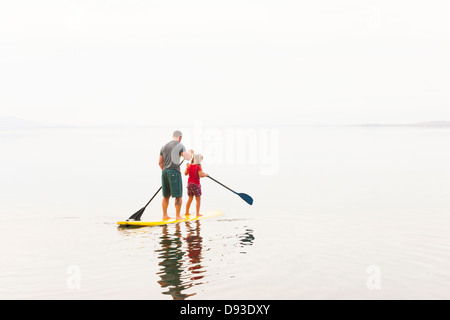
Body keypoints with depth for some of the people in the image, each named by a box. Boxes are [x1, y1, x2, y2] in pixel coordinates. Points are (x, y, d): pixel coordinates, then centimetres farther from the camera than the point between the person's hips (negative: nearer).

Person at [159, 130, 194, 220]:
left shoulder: (164, 146, 16)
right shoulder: (180, 146, -2)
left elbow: (160, 163, 17)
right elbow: (188, 158, -12)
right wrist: (191, 153, 9)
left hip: (164, 172, 6)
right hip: (174, 172, -6)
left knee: (166, 196, 14)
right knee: (178, 196, -1)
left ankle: (165, 215, 17)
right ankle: (178, 216, -2)